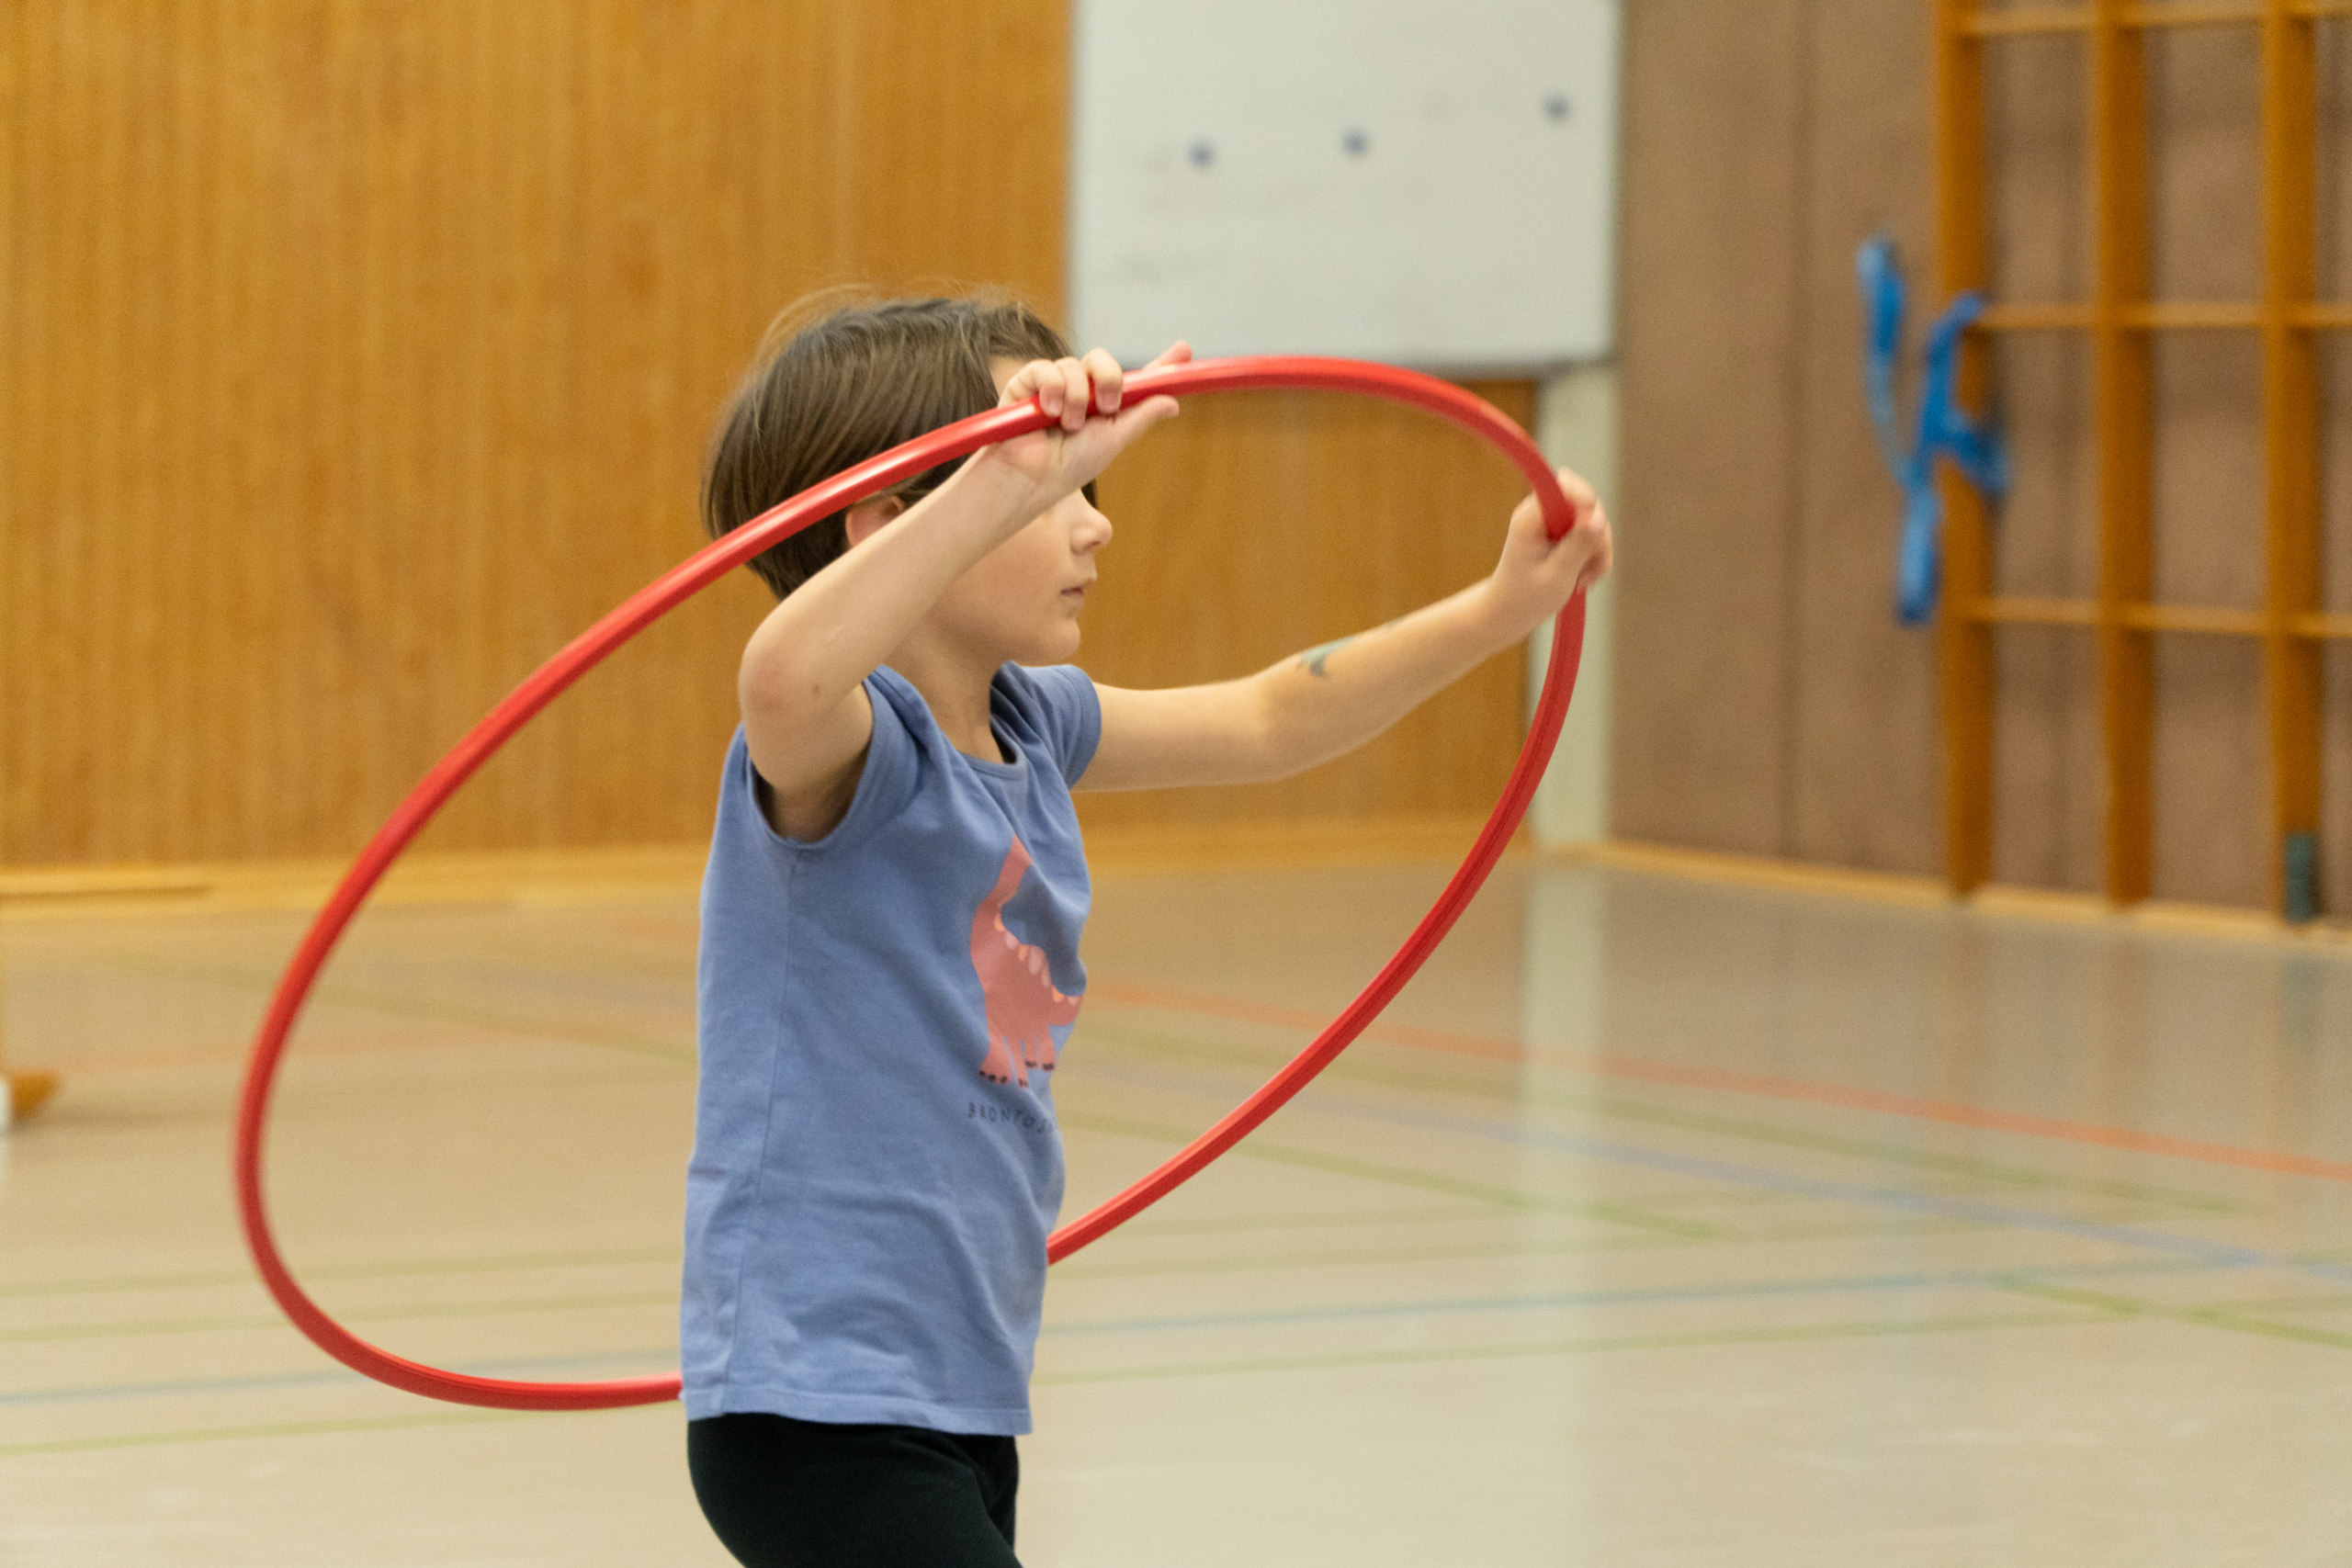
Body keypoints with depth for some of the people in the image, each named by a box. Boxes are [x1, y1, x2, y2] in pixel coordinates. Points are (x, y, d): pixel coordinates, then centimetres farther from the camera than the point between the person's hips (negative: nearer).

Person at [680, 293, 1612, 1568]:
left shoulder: (1025, 728, 9)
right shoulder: (841, 747, -19)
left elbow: (1264, 724, 24)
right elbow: (783, 675, -44)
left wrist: (1497, 610, 20)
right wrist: (1006, 477, -52)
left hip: (960, 1395, 10)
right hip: (819, 1407, -10)